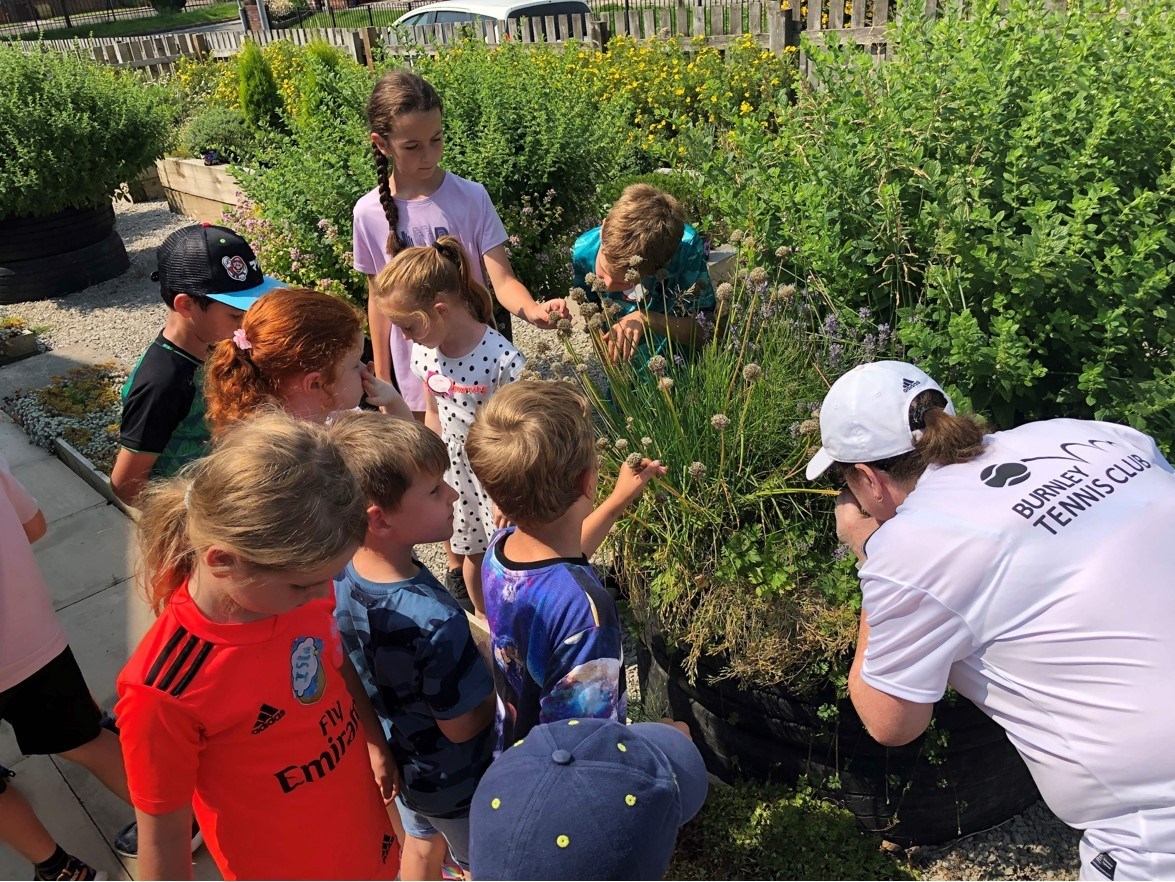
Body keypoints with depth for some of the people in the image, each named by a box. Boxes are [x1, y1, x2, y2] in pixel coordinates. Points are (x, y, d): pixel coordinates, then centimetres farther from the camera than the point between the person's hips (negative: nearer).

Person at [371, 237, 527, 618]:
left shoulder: (502, 360, -28)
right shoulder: (424, 352, -7)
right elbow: (433, 416, 6)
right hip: (456, 469, 6)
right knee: (471, 552, 24)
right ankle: (483, 619, 49)